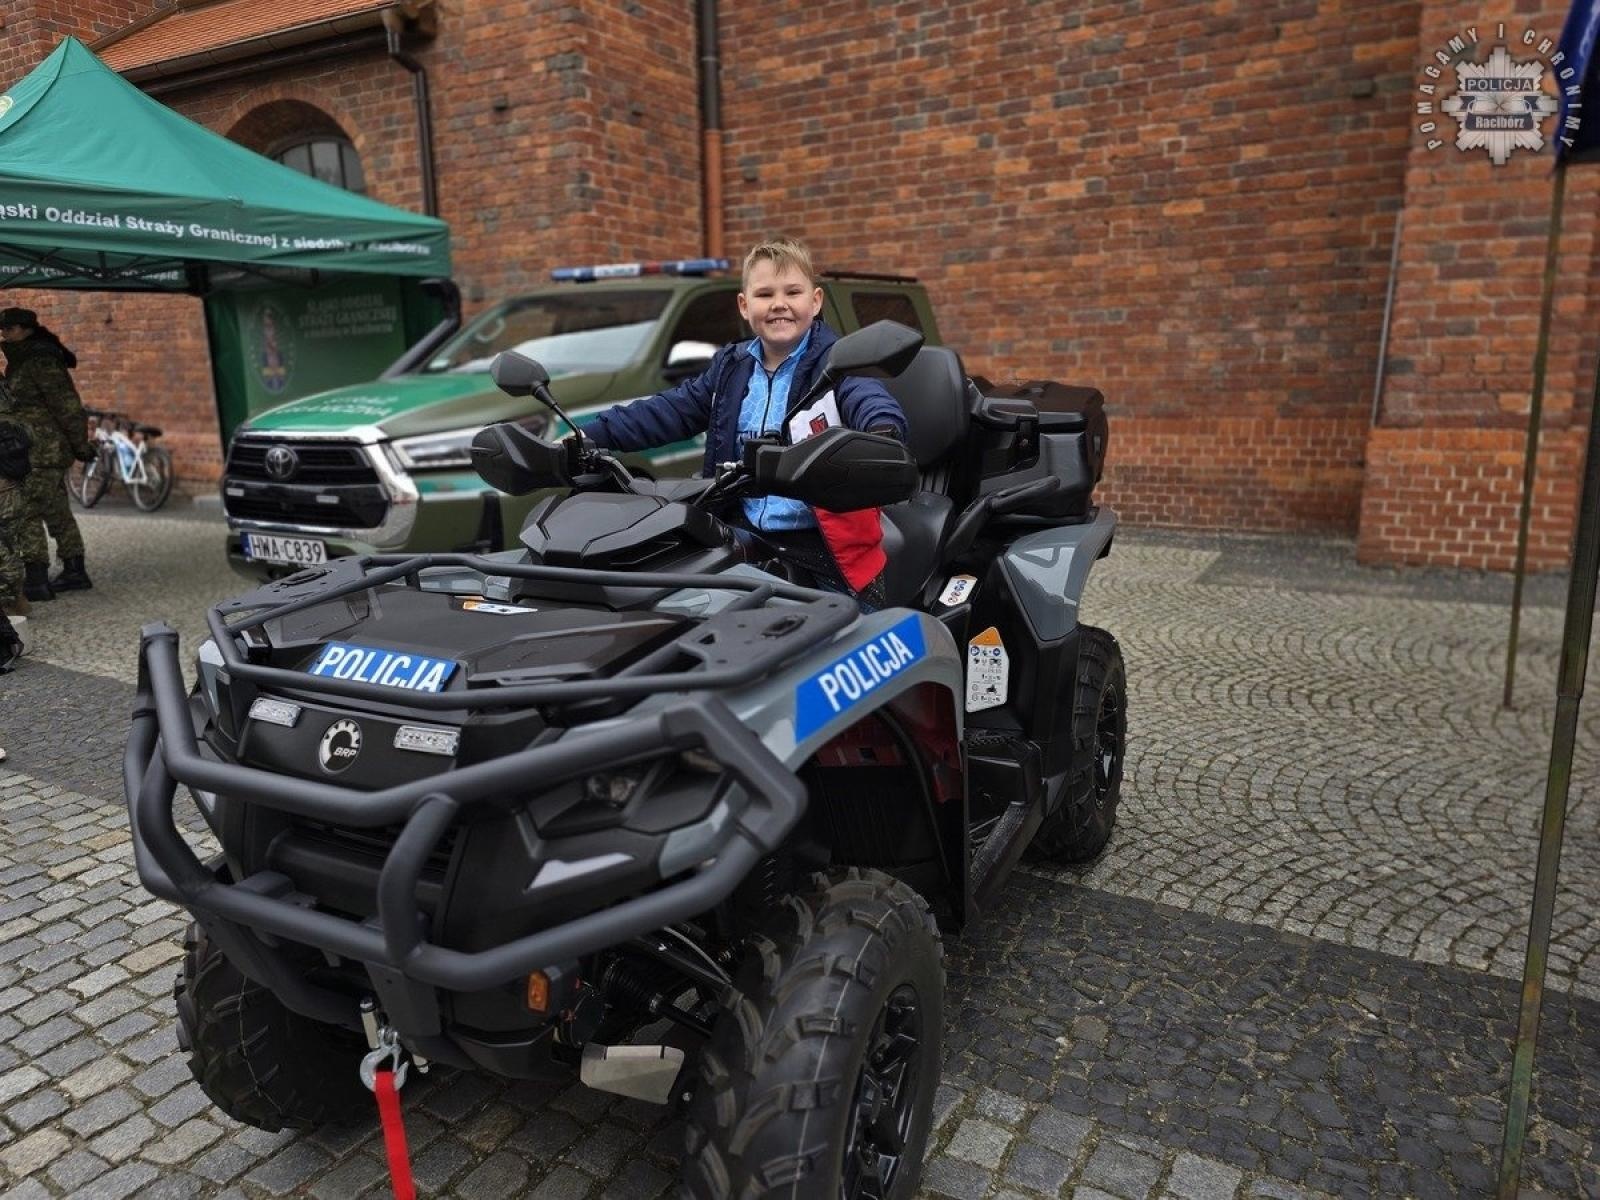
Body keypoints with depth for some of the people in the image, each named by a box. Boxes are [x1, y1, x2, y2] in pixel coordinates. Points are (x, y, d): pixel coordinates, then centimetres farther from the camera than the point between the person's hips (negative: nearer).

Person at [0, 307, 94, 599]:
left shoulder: (40, 361, -14)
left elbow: (68, 405, -17)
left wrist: (81, 444, -16)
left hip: (42, 452, -10)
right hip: (47, 452, 10)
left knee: (28, 512, -10)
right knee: (56, 511, 14)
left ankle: (36, 580, -10)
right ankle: (74, 572, 21)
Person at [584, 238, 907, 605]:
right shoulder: (730, 368, 12)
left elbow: (870, 399, -24)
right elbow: (668, 410, 12)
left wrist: (883, 431, -49)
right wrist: (591, 435, 3)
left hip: (827, 546, -4)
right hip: (750, 541, 5)